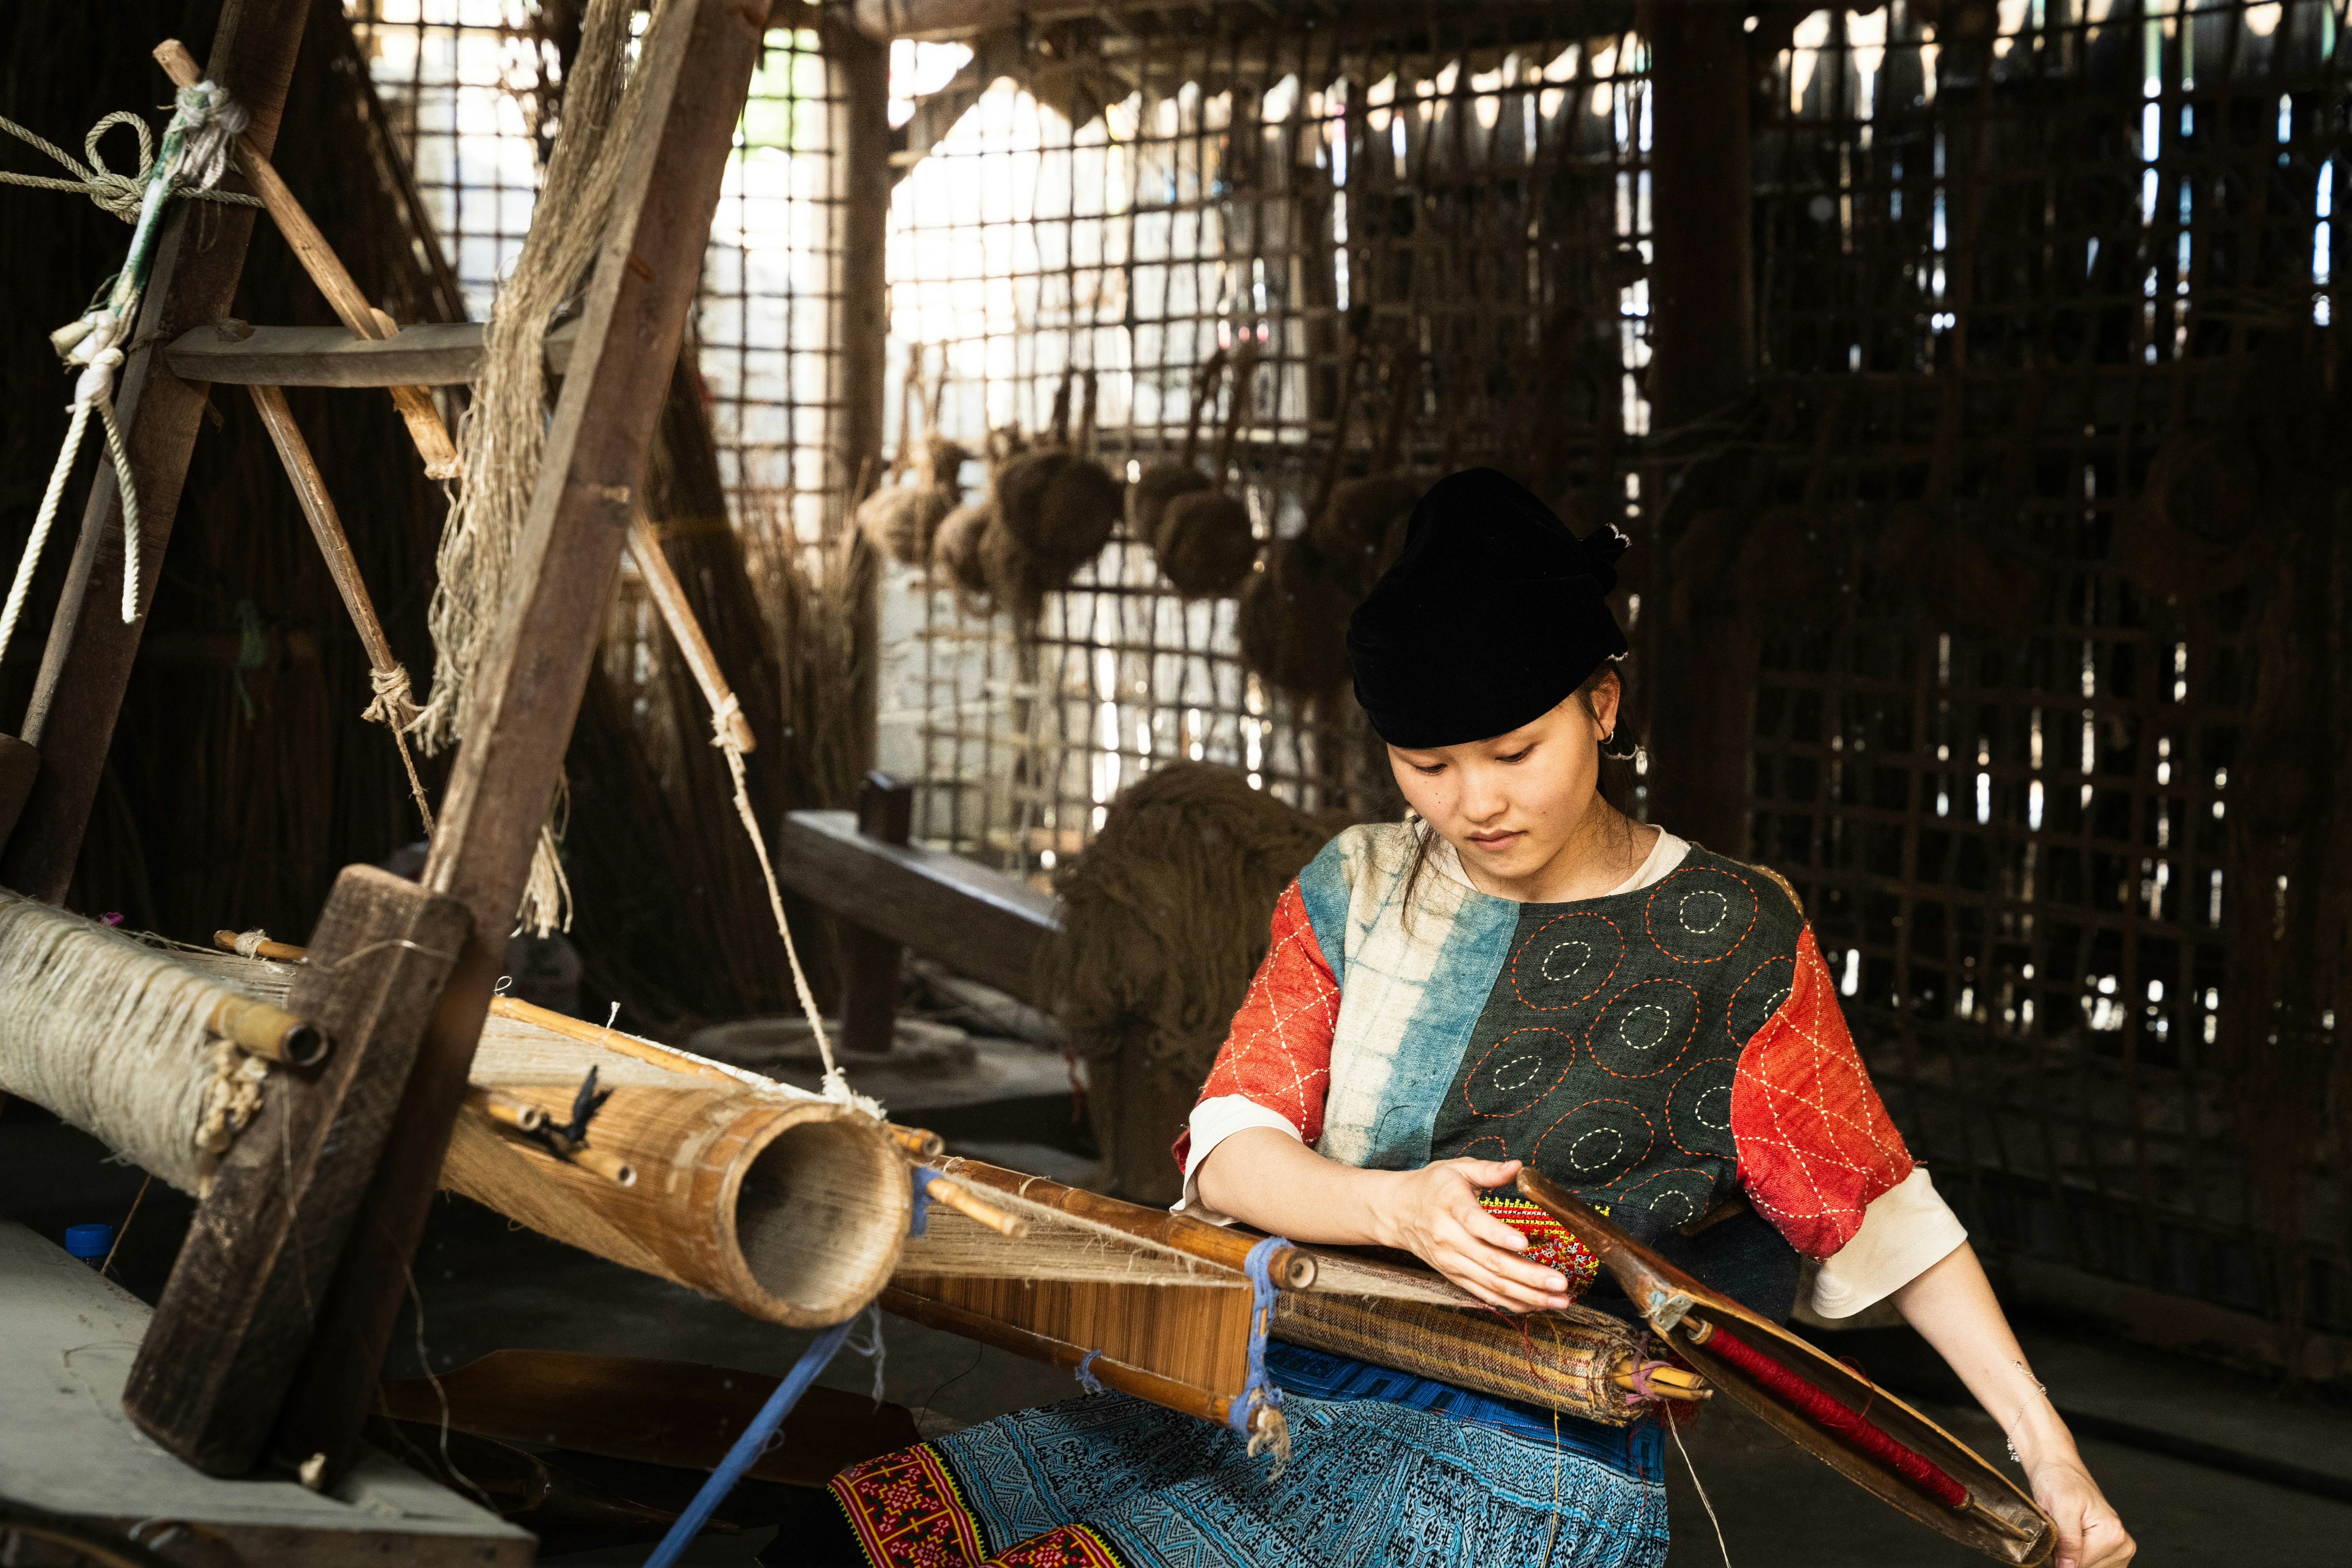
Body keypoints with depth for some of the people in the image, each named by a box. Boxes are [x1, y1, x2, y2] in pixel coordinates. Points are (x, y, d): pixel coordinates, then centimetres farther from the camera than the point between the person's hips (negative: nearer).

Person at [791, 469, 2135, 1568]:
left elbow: (1882, 1211, 4)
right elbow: (1226, 1151, 2)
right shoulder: (1355, 895, 10)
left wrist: (2046, 1448, -2)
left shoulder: (1732, 941, -1)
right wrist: (1398, 1207, -18)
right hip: (1276, 1398, 5)